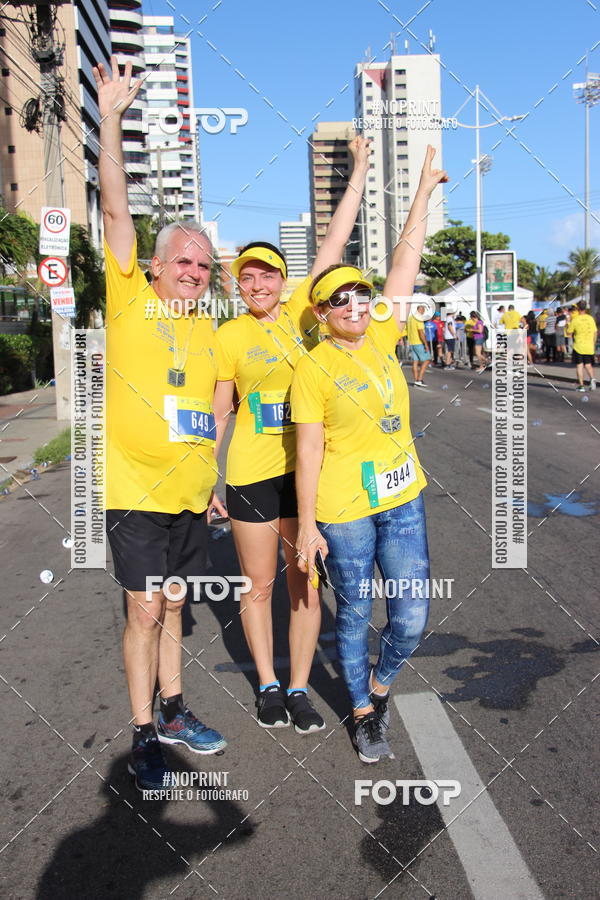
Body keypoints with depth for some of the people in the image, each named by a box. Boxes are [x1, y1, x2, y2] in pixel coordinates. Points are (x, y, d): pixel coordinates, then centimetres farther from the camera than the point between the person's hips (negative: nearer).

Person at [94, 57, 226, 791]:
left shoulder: (205, 328, 12)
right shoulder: (129, 300, -2)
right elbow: (115, 209, -11)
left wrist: (212, 479, 18)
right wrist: (111, 118, -15)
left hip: (188, 494, 5)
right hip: (135, 491, -5)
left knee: (172, 607, 16)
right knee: (144, 612, 1)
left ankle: (172, 710, 31)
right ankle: (143, 736, 15)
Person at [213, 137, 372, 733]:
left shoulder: (300, 313, 2)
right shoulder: (229, 337, -2)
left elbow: (334, 243, 0)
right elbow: (217, 415, 1)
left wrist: (360, 172, 1)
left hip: (305, 470, 2)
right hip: (251, 474, -1)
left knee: (305, 584, 8)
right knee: (259, 585, 10)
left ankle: (299, 688, 24)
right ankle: (268, 685, 29)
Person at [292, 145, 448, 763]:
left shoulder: (381, 339, 4)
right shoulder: (313, 368, -8)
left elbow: (406, 260, 6)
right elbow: (309, 449, -9)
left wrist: (425, 189, 8)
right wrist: (306, 523, -9)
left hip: (403, 500, 4)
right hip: (343, 510, -4)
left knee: (412, 620, 6)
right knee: (354, 615, 11)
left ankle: (380, 685, 37)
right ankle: (363, 712, 34)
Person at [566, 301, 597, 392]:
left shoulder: (575, 320, -10)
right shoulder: (591, 318, 0)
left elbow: (569, 332, -3)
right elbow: (595, 332, 6)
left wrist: (568, 324, 15)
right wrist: (593, 344, 17)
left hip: (578, 346, -3)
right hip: (589, 346, 3)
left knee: (580, 365, 4)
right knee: (588, 365, 15)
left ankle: (581, 385, 0)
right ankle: (592, 378, -11)